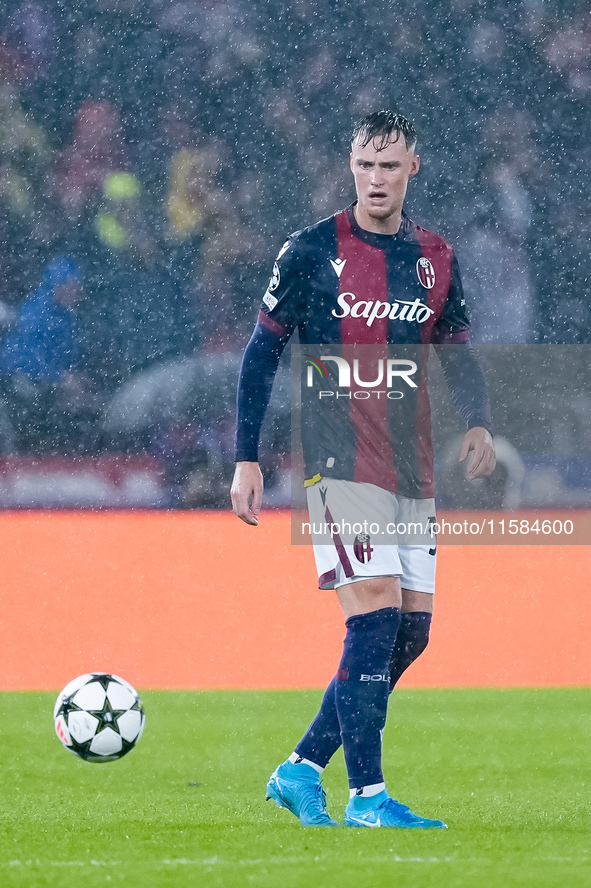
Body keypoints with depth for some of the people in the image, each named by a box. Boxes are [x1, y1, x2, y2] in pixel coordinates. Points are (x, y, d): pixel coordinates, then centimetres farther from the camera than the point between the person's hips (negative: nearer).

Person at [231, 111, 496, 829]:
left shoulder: (435, 258, 10)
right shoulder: (312, 252, -3)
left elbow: (458, 355, 18)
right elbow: (261, 353, 1)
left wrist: (477, 424, -2)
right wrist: (246, 459, -4)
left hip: (412, 468, 6)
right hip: (341, 462, -6)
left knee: (411, 629, 4)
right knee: (375, 618, -16)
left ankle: (301, 770, 16)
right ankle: (366, 797, -12)